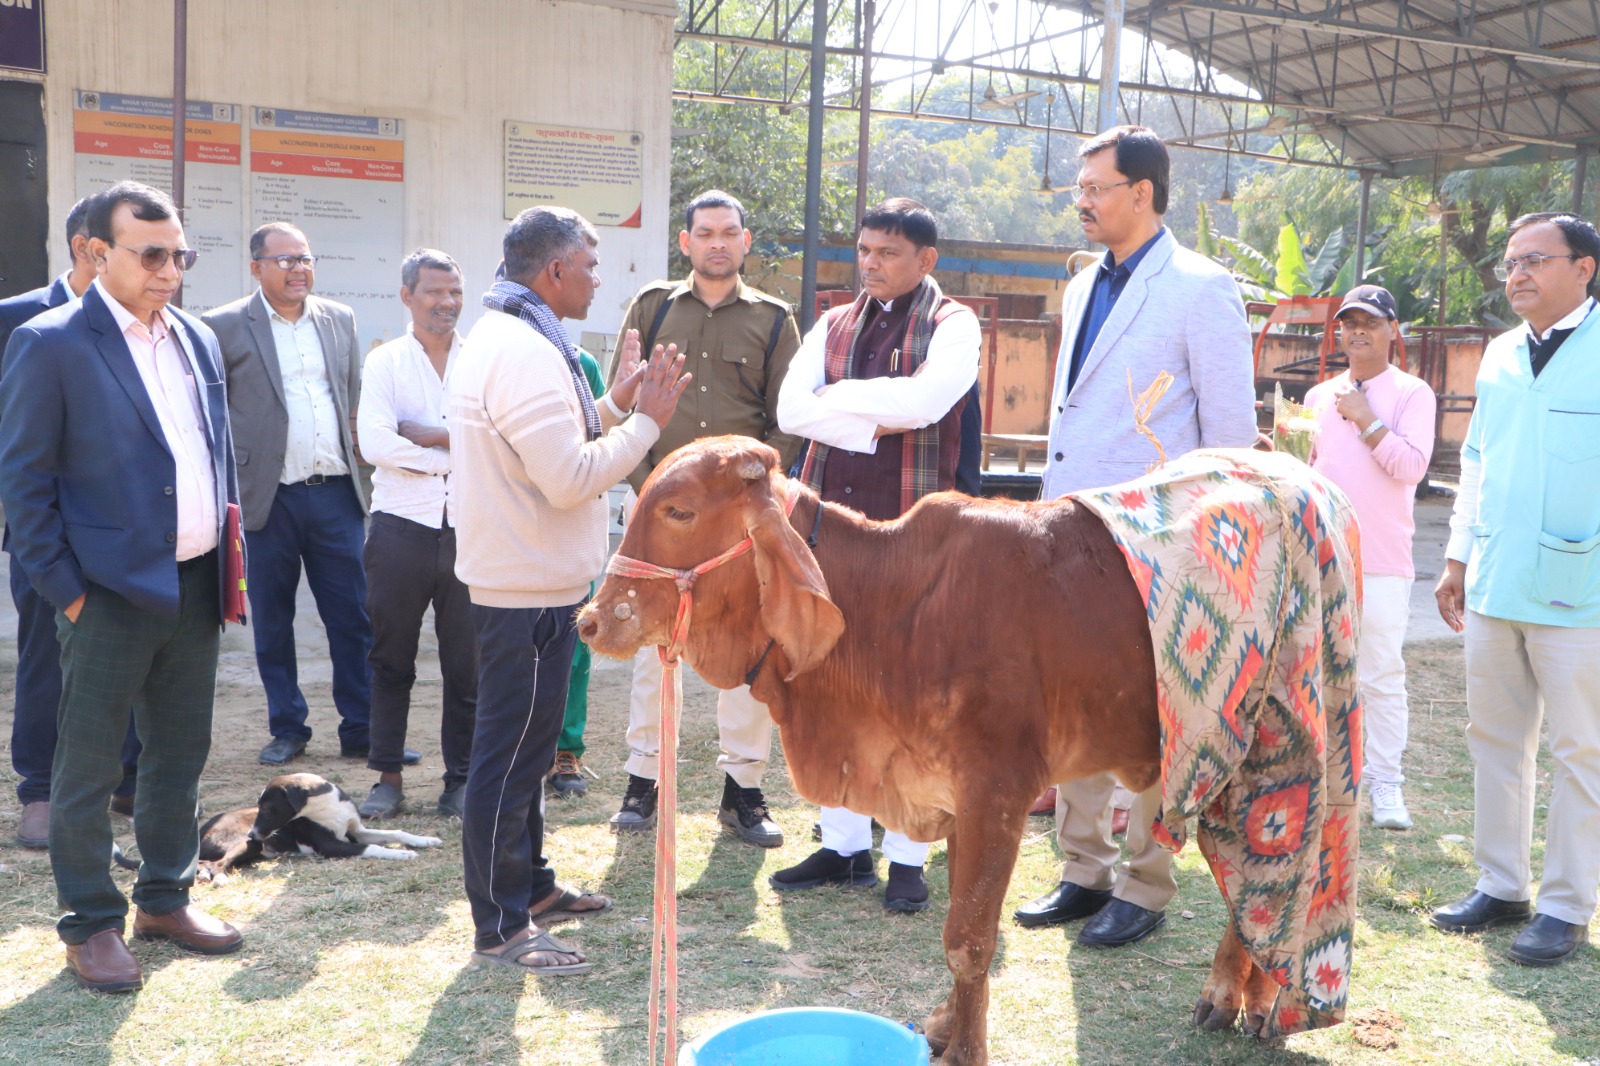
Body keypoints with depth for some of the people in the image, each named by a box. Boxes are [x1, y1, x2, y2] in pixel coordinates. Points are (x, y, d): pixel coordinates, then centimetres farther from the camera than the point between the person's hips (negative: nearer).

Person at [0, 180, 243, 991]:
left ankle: (165, 899, 31)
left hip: (195, 584, 6)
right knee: (88, 766, 6)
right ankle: (90, 924, 20)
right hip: (111, 592, -6)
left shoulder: (197, 339, 10)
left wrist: (233, 558, 11)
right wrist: (65, 589, -11)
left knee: (181, 751, 16)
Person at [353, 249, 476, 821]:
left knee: (467, 665, 6)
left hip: (469, 529, 0)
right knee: (391, 660, 8)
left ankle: (461, 781, 18)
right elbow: (375, 442, -10)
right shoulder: (385, 361, 5)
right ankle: (388, 777, 21)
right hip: (402, 528, 0)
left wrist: (423, 434, -11)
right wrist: (458, 450, -10)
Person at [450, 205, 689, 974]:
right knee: (511, 755, -2)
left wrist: (616, 406, 8)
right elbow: (571, 478, -25)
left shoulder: (503, 338, 14)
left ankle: (530, 887, 35)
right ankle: (500, 930, 9)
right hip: (530, 591, -11)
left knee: (522, 748, 20)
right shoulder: (525, 353, -21)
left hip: (519, 583, 11)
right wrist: (646, 421, -16)